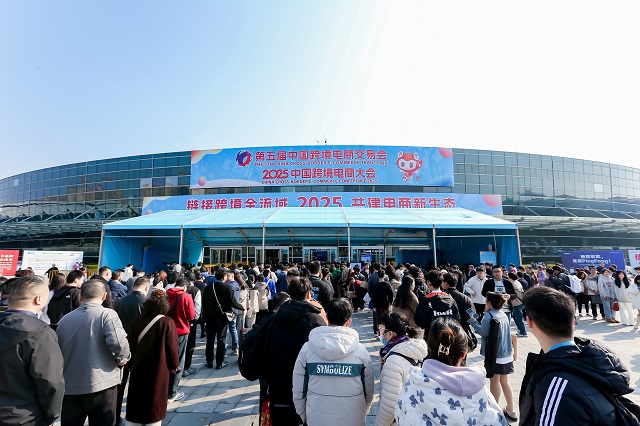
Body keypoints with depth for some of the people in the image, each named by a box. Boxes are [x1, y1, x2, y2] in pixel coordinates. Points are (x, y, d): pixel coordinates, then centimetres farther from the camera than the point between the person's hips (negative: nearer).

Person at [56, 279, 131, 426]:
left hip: (69, 387, 5)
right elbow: (118, 342, -26)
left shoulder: (64, 319, 6)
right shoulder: (107, 314, -12)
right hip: (101, 385, -5)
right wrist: (122, 359, -7)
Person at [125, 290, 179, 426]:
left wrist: (132, 363, 19)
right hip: (158, 370, -4)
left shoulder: (138, 320, -5)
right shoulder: (167, 322, -17)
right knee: (155, 404, 10)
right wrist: (174, 365, 4)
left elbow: (131, 344, 4)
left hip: (138, 368, 4)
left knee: (136, 404, 18)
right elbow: (172, 347, -13)